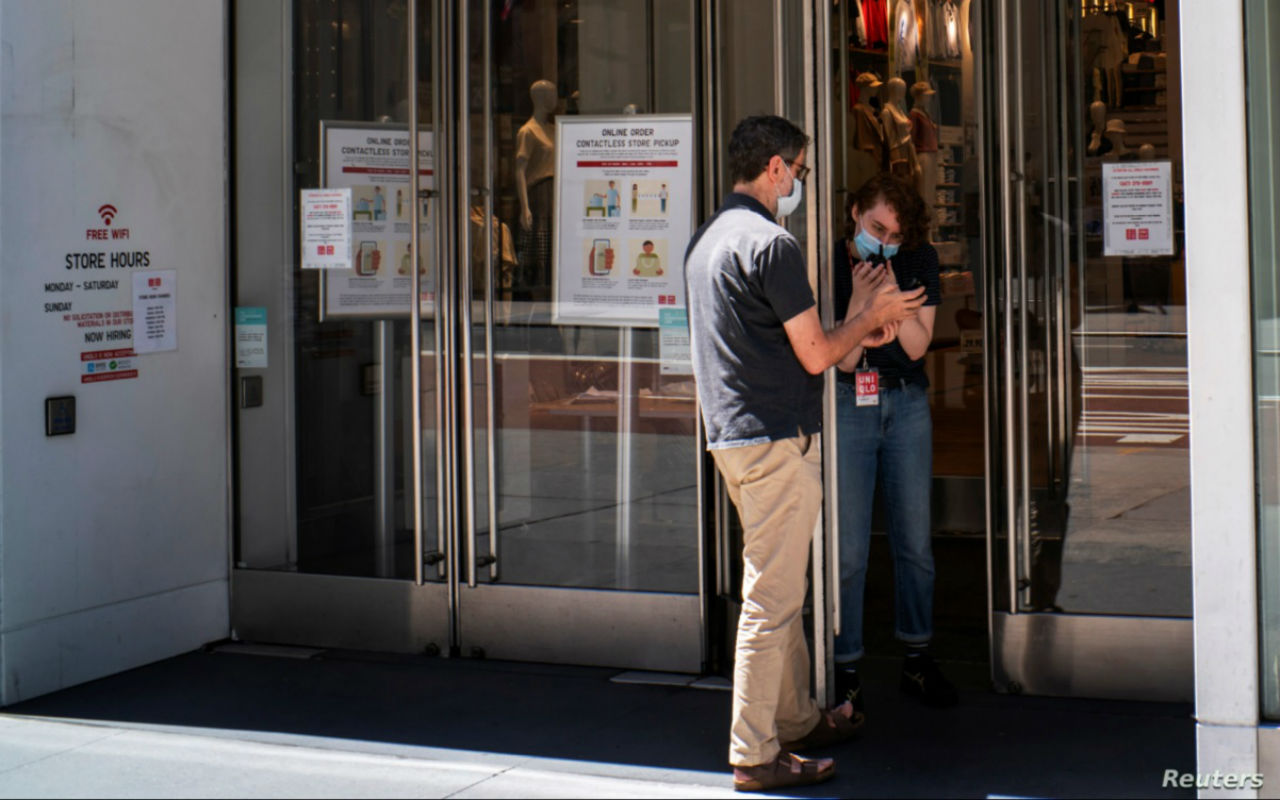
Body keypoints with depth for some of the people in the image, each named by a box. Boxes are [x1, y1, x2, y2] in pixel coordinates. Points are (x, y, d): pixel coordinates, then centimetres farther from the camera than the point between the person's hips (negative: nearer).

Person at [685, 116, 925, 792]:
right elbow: (815, 355, -14)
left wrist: (857, 333, 21)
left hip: (730, 433, 10)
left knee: (779, 589, 20)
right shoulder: (770, 243, -16)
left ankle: (796, 719, 32)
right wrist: (871, 314, 3)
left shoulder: (707, 239, 15)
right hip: (776, 439, -10)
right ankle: (755, 755, 0)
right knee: (771, 597, -5)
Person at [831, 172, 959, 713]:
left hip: (907, 404, 3)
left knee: (915, 541, 7)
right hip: (847, 406, -3)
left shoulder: (919, 262, 2)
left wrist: (891, 292, -15)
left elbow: (917, 345, -5)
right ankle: (845, 672, 7)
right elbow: (843, 359, -10)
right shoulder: (832, 266, -7)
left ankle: (917, 661, 21)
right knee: (848, 549, -4)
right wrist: (860, 300, -22)